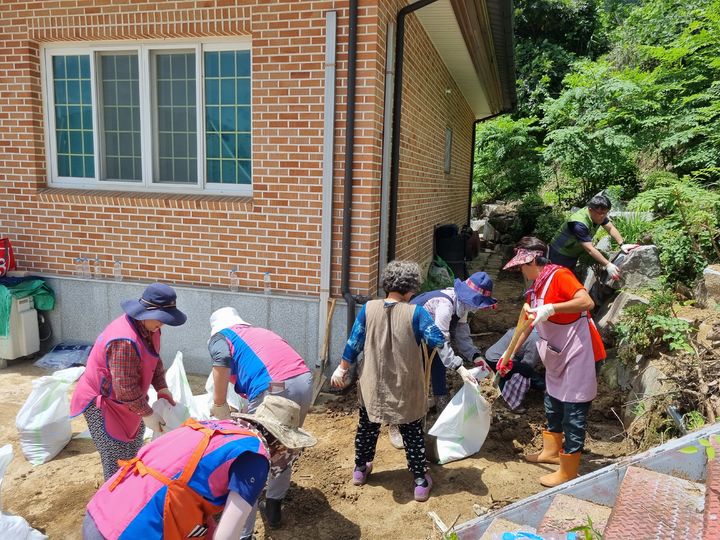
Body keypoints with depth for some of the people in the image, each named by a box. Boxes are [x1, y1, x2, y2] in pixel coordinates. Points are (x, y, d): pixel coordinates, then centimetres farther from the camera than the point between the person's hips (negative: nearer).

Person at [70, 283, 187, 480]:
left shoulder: (149, 328, -6)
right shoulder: (125, 341, -35)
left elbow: (155, 360, 9)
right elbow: (126, 388, -31)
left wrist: (161, 388, -2)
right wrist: (147, 414, -22)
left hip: (126, 399, 10)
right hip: (101, 401, -9)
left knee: (134, 453, 22)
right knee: (117, 460, -5)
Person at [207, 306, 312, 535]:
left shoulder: (219, 336, 17)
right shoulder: (260, 331, 34)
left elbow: (222, 360, -7)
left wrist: (219, 406, 3)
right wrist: (250, 408, 52)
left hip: (274, 389, -6)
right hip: (304, 381, 6)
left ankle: (243, 532, 11)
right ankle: (274, 508, 40)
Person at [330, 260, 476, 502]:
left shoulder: (368, 309, -7)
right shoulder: (416, 313, -14)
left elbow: (354, 343, -1)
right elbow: (439, 342, -17)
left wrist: (342, 369, 10)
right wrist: (460, 367, -9)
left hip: (372, 385, 3)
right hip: (406, 389, -2)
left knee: (367, 427, 22)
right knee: (413, 434, 12)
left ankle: (360, 469, 38)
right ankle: (420, 482, 20)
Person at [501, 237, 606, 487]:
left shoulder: (559, 276, -18)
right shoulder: (535, 288, 9)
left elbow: (587, 302, -32)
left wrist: (551, 308, -38)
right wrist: (510, 354, 19)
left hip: (577, 353, -9)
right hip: (557, 355, 9)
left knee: (574, 412, 1)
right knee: (553, 404, 22)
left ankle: (568, 472, 13)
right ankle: (551, 451, 41)